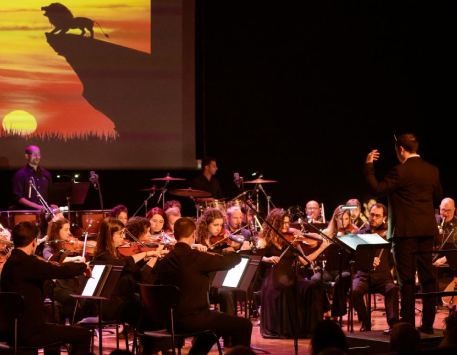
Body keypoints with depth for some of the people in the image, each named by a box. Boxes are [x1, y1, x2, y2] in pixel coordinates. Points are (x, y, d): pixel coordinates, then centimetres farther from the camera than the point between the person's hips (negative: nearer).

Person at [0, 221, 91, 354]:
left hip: (15, 328, 10)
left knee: (55, 330, 37)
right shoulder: (25, 262, -20)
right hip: (29, 331, -10)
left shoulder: (13, 261, 10)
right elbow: (62, 271, -23)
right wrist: (82, 266, -7)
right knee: (83, 335, -3)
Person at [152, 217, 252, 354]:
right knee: (243, 325, 1)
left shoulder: (164, 261, 5)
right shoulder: (196, 257, -17)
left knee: (216, 320, 34)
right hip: (193, 318, -8)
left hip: (173, 319, 8)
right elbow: (234, 260, -10)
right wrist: (230, 251, 13)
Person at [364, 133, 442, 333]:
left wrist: (369, 166, -6)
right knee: (427, 277, 8)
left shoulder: (400, 171, -13)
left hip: (405, 231, -6)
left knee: (406, 279, -3)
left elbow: (378, 189, -14)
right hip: (427, 230, 6)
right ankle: (428, 323, 10)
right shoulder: (432, 171, 7)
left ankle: (407, 323, -2)